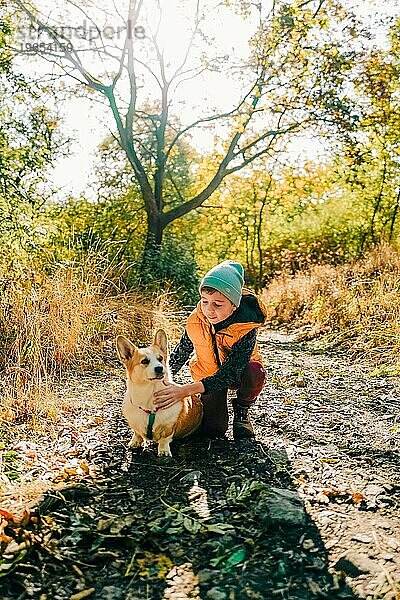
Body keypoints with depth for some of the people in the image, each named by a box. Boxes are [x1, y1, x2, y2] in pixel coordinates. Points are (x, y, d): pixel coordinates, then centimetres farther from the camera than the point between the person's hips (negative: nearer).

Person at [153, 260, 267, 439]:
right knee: (212, 430, -13)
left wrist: (187, 390, -49)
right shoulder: (196, 320, -23)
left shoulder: (246, 328, -34)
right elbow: (182, 351, -2)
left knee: (255, 373, -37)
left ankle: (241, 412, -4)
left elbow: (230, 372, -39)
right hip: (207, 373, 2)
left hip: (238, 372, -2)